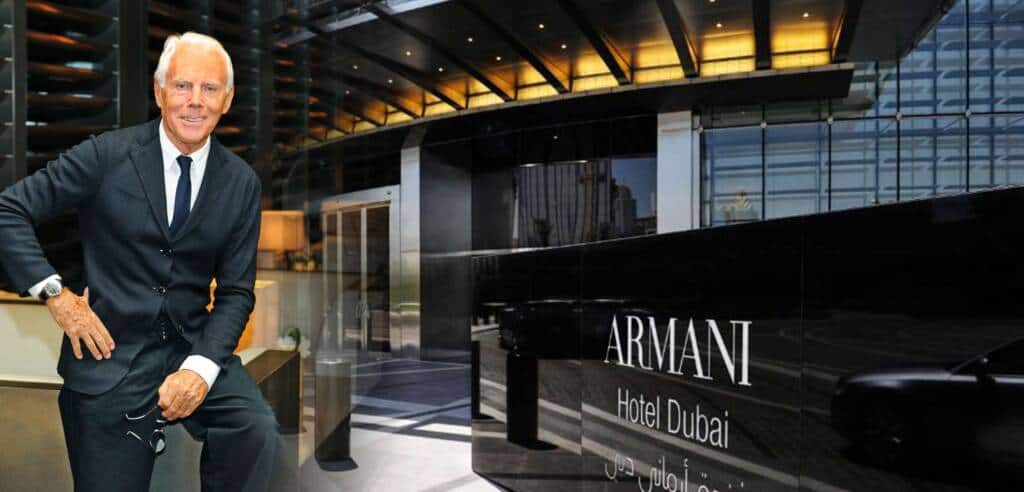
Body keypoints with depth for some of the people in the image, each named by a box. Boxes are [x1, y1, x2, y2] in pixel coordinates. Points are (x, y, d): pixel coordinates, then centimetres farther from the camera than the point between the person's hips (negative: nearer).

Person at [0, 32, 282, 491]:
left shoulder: (241, 182, 1)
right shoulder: (106, 155, -6)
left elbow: (236, 291, 1)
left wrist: (202, 367, -14)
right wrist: (56, 294, -11)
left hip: (194, 345, 2)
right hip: (109, 351, -1)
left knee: (259, 434, -22)